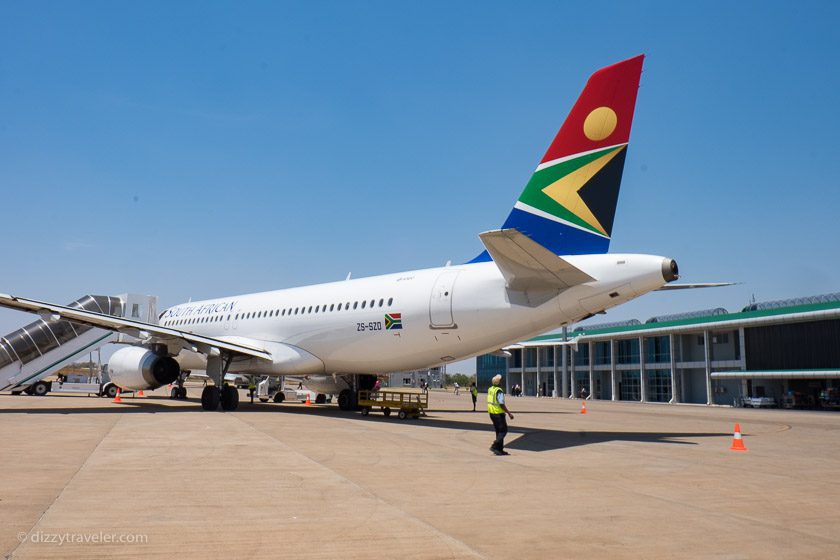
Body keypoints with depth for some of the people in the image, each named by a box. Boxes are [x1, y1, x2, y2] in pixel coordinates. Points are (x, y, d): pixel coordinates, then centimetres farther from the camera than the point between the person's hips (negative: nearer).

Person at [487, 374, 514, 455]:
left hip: (491, 413, 9)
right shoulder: (499, 391, -19)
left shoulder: (490, 389, 8)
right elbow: (502, 404, -21)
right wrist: (509, 413, -14)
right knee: (503, 431, 0)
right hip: (498, 413, -9)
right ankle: (494, 446, -7)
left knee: (499, 431, 14)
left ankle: (500, 449, 16)